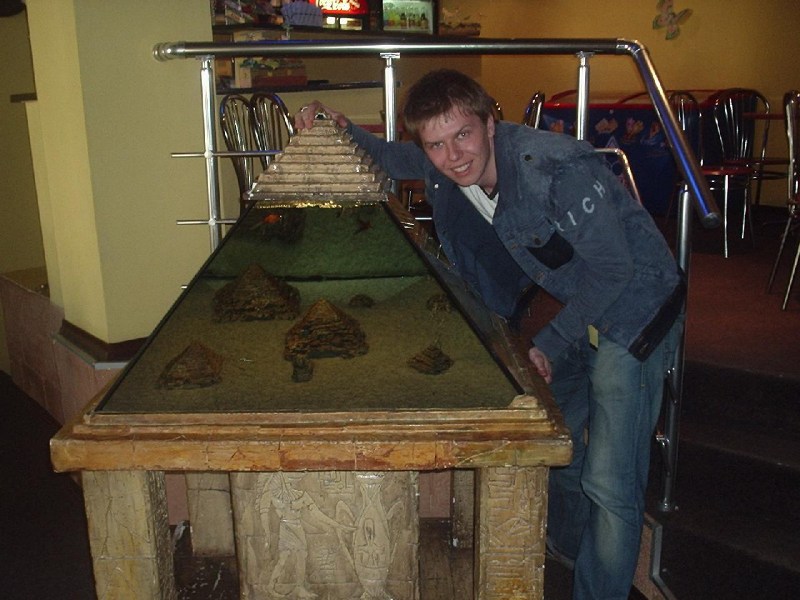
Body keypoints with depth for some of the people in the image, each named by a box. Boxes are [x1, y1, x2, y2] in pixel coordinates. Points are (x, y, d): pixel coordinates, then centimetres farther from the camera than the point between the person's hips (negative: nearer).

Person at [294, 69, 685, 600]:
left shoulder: (557, 167, -31)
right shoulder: (447, 167, -7)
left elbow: (612, 267, -24)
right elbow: (395, 161, 15)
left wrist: (551, 344, -19)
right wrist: (344, 130, -1)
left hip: (633, 310, -7)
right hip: (576, 307, 8)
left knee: (609, 482, -10)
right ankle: (565, 551, 47)